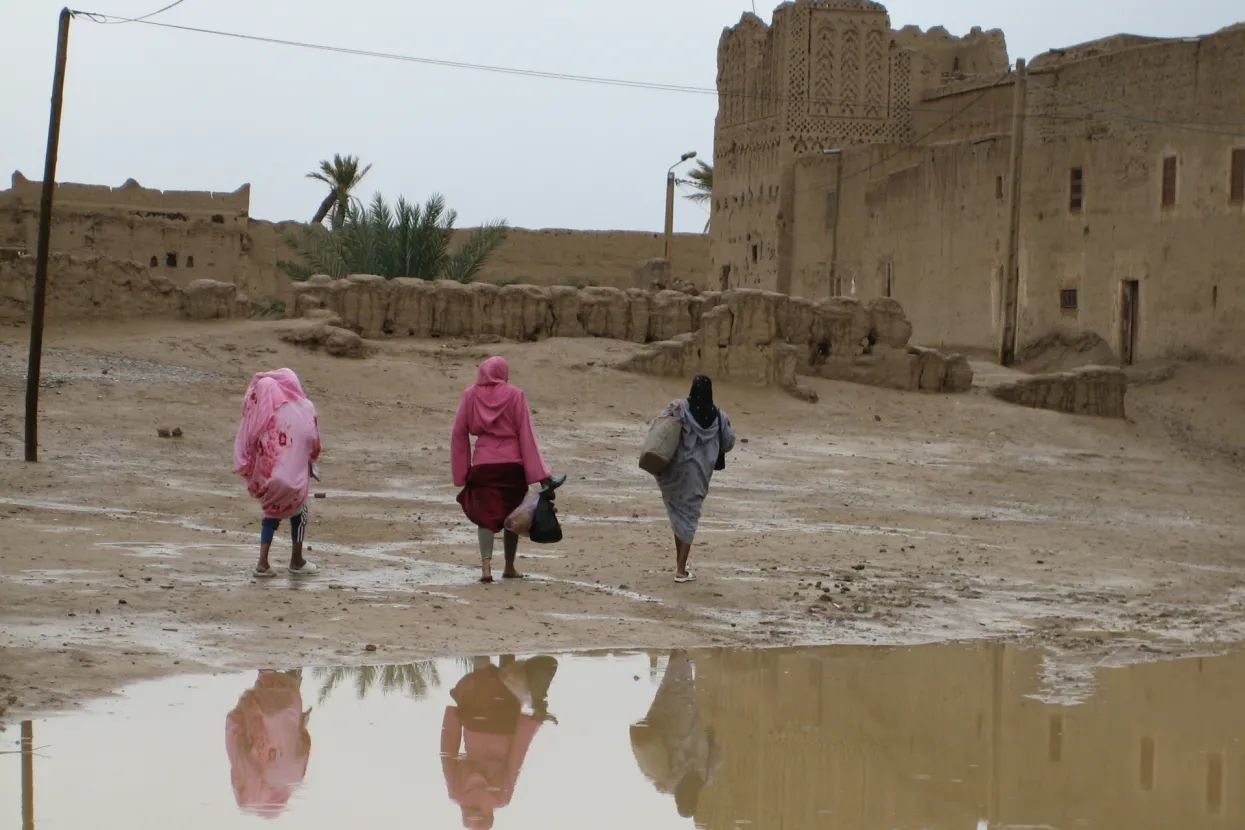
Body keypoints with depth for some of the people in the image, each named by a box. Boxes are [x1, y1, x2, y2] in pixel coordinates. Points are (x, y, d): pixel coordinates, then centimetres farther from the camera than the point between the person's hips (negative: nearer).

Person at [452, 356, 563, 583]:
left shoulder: (471, 395, 3)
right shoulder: (515, 395, -3)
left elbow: (459, 433, 3)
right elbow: (526, 435, -5)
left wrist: (462, 472, 10)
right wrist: (540, 475, -5)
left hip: (483, 464, 1)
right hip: (512, 464, -1)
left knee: (487, 515, 3)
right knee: (512, 516, 15)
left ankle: (486, 565, -17)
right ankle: (510, 567, 21)